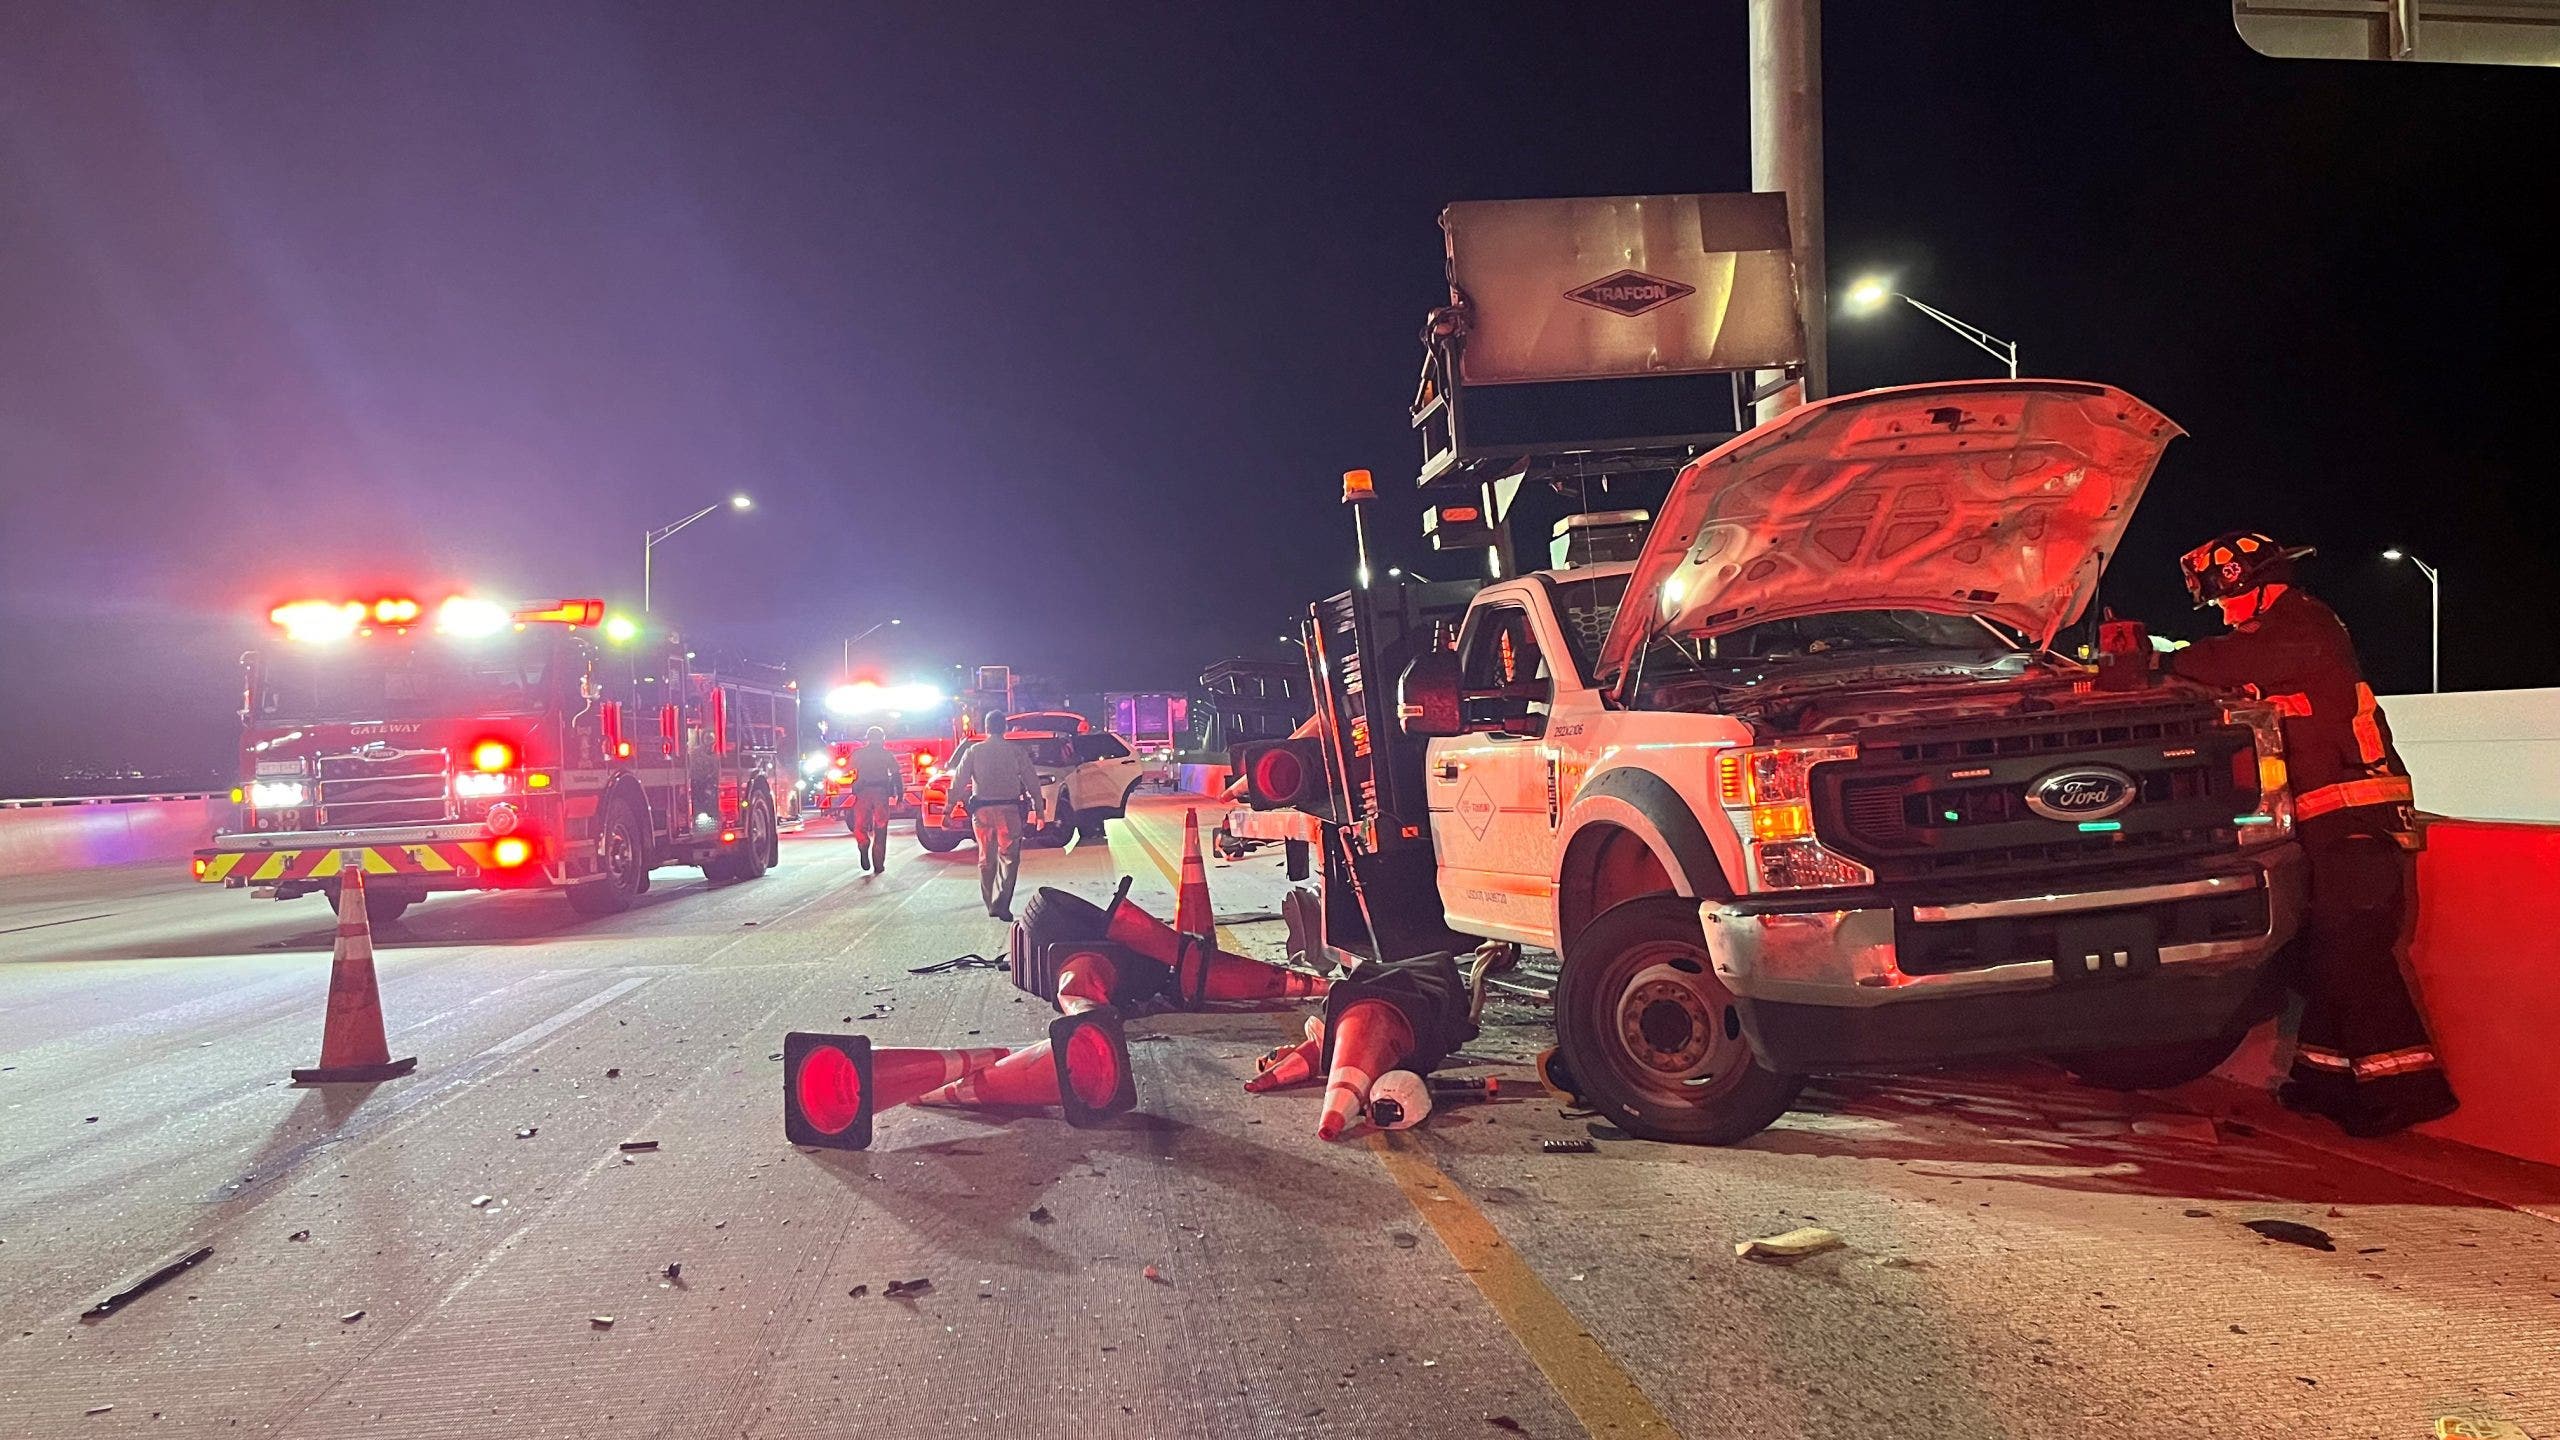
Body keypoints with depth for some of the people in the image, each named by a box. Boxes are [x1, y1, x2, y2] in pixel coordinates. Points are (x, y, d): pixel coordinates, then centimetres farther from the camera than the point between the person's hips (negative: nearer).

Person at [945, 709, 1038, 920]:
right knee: (1008, 858, 3)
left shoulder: (974, 751, 3)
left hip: (981, 811, 2)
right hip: (1009, 809, -2)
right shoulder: (1016, 750, 0)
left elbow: (958, 783, 1)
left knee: (986, 859, 14)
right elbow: (1032, 781, 1)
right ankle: (1001, 905, -10)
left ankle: (991, 905, 19)